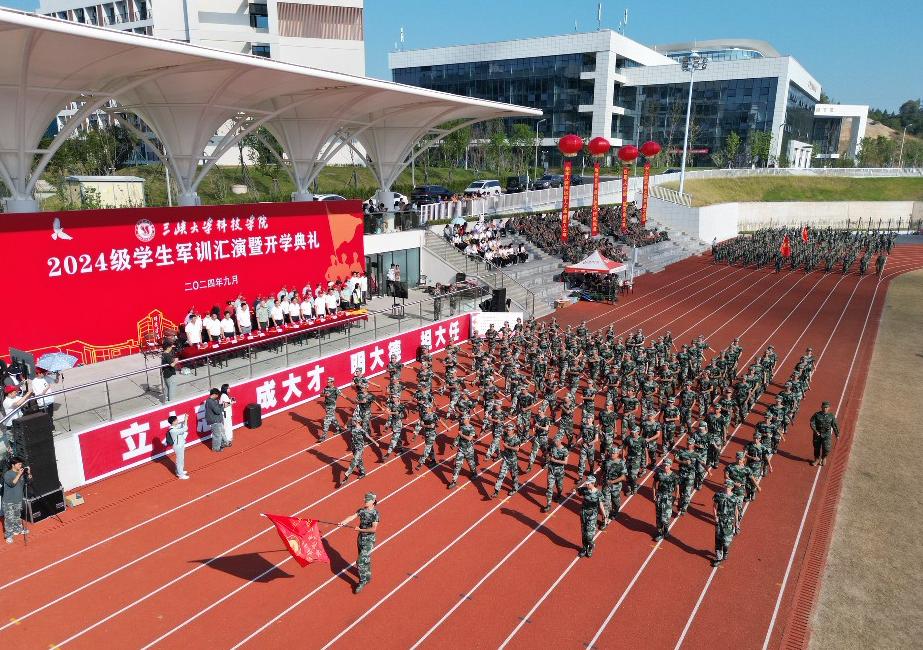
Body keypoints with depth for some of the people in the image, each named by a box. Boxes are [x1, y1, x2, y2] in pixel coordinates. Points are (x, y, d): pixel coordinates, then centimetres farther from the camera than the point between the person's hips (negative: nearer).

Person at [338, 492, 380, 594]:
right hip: (361, 538, 6)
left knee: (362, 561, -9)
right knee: (366, 559, 21)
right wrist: (344, 522, -32)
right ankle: (368, 576, 40)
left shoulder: (376, 513, -17)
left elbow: (374, 529, -23)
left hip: (369, 540, -6)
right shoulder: (361, 510, 1)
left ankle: (362, 581, 4)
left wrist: (360, 529, -18)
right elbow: (352, 517, -15)